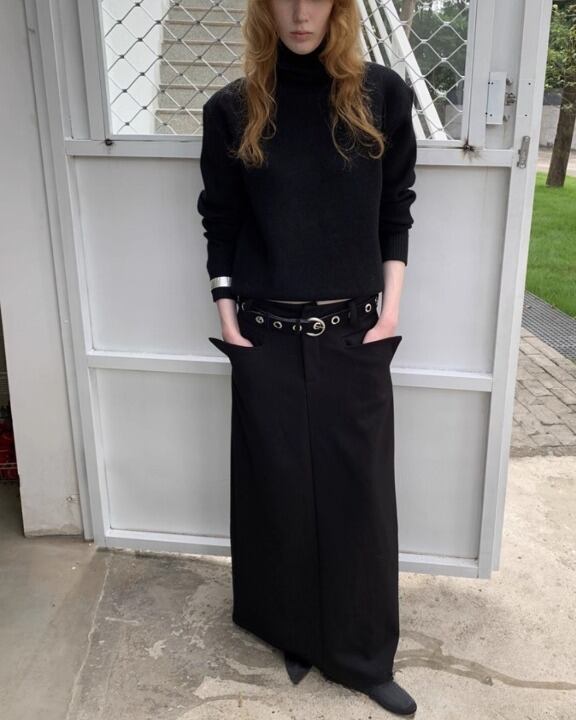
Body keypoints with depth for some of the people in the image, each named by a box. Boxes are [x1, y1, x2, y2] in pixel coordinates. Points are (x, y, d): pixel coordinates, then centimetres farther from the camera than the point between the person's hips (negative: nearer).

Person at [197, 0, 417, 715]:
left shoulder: (382, 94, 1)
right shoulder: (232, 108, 1)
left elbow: (396, 212, 5)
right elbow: (219, 223, 5)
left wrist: (391, 305, -2)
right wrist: (227, 318, -1)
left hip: (356, 334, 1)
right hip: (266, 337, 0)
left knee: (358, 493, 7)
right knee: (277, 489, 10)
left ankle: (362, 654, 28)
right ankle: (291, 632, 35)